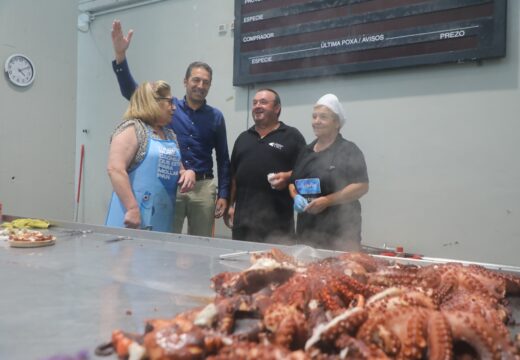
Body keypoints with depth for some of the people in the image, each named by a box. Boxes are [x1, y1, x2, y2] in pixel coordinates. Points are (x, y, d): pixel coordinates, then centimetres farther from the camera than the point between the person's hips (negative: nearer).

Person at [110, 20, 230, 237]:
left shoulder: (215, 117, 8)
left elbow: (223, 159, 9)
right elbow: (131, 92, -6)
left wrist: (223, 194, 1)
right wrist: (120, 54, -19)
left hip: (203, 188, 1)